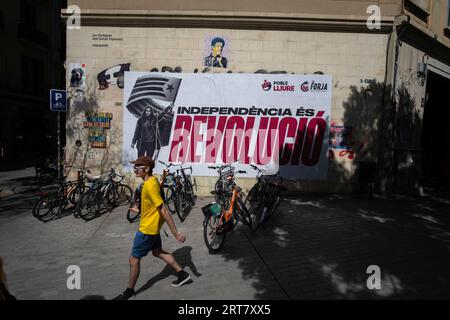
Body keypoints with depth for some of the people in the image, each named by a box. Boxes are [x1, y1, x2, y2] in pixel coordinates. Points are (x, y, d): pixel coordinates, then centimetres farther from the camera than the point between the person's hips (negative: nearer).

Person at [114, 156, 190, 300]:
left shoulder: (149, 186, -27)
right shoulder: (153, 180, 1)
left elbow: (164, 210, -29)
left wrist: (176, 233, -28)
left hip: (147, 228, -10)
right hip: (152, 226, 10)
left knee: (134, 260, 7)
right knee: (158, 252, 23)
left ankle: (129, 291, 26)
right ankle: (182, 274, 32)